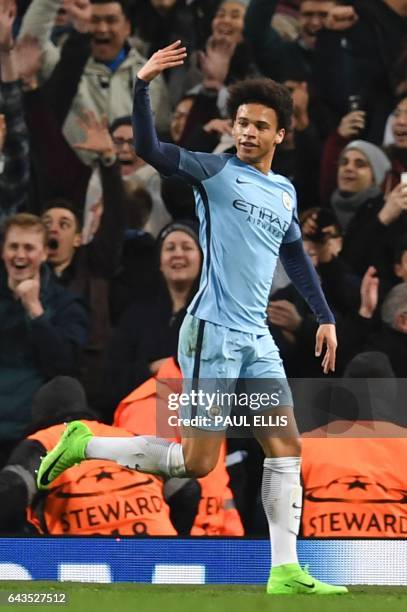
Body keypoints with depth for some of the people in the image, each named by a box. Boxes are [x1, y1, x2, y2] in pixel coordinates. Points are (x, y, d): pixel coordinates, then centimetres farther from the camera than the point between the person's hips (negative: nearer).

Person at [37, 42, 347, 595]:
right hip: (212, 332, -7)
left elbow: (296, 258, 29)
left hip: (257, 339, 7)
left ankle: (285, 573, 4)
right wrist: (142, 86, -32)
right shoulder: (216, 172, -5)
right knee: (197, 461, -7)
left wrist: (325, 317, 26)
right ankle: (86, 445, 10)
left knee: (286, 449, 1)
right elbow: (150, 149, -20)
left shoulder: (284, 192, 14)